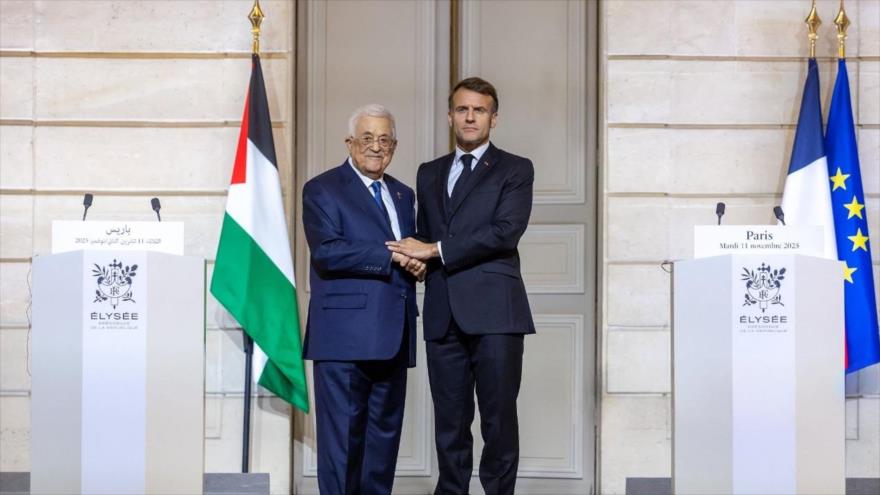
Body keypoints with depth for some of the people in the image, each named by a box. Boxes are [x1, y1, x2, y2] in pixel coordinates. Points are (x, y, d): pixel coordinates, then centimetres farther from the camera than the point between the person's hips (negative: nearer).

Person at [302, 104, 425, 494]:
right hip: (345, 336, -6)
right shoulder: (322, 190, -1)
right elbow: (326, 251, -14)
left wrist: (418, 261, -3)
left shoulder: (403, 195, 21)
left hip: (392, 337, 7)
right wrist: (391, 257, -17)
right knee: (342, 434, -4)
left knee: (385, 432, 10)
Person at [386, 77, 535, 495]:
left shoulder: (514, 170, 5)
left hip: (493, 311, -4)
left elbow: (506, 231, -9)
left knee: (498, 418, -3)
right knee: (449, 421, 6)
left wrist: (435, 251, -8)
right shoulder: (429, 174, 21)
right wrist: (416, 259, -1)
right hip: (444, 314, 4)